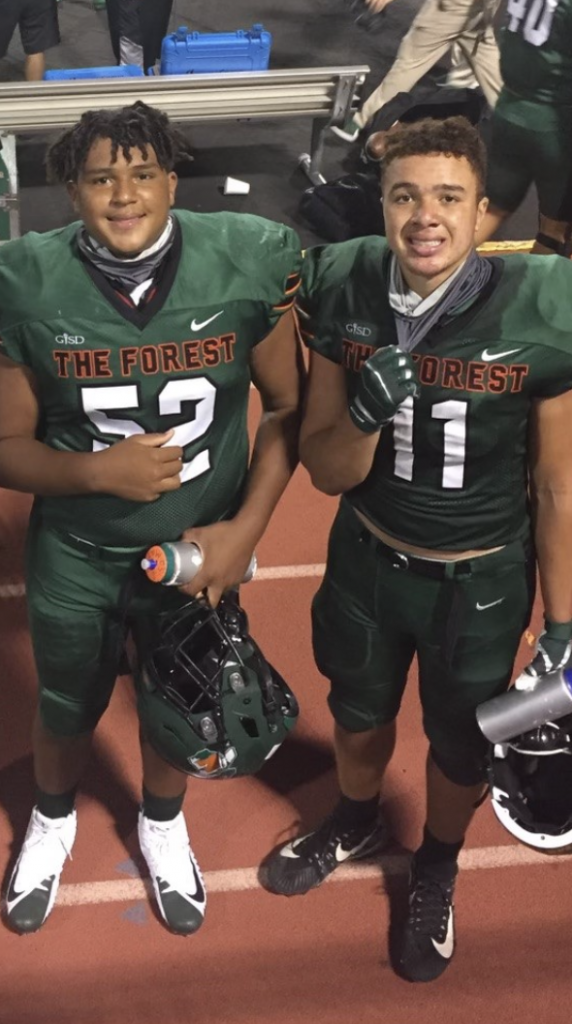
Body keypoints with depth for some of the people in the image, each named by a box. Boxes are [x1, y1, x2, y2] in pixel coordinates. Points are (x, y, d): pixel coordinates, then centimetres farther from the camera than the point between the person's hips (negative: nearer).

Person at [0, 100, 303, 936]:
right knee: (67, 710, 23)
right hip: (75, 559, 0)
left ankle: (162, 826, 56)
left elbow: (288, 407, -7)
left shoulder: (246, 263, -18)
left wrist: (245, 530, -15)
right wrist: (100, 469, -29)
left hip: (200, 551, 1)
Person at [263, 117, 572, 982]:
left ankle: (437, 868, 53)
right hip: (369, 557, 2)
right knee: (359, 711, 27)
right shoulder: (345, 298, -16)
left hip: (482, 580, -2)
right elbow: (325, 472, -11)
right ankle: (356, 822, 60)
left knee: (462, 743, 20)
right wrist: (366, 416, -32)